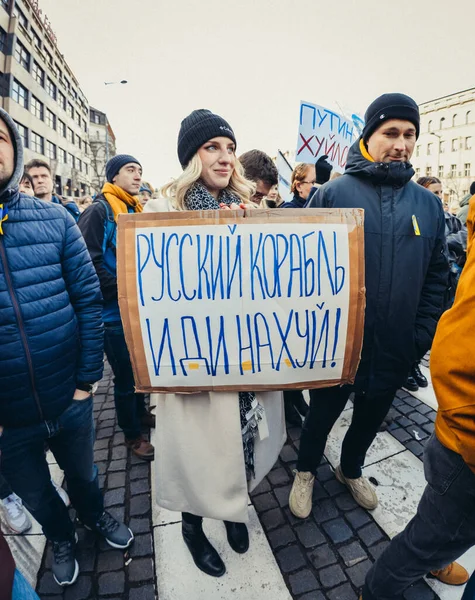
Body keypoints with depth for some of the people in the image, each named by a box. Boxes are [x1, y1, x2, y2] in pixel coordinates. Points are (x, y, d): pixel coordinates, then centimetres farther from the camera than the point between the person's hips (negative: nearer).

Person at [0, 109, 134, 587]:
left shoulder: (55, 219, -7)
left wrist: (87, 378, -7)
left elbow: (90, 300, -5)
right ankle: (61, 538, 57)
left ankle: (94, 516, 58)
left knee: (82, 474, 26)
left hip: (70, 399, 0)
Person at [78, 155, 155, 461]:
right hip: (116, 311, -7)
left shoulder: (136, 210, 13)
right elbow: (90, 263, -21)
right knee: (126, 375, 6)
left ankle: (140, 412, 43)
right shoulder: (99, 211, -13)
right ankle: (132, 434, 26)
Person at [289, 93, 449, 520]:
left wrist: (422, 334, 1)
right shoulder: (333, 193, -9)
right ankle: (306, 471, 46)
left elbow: (437, 275, 5)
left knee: (371, 417, 24)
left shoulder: (429, 204, 2)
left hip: (395, 348, 4)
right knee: (322, 414, 17)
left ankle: (351, 469, 52)